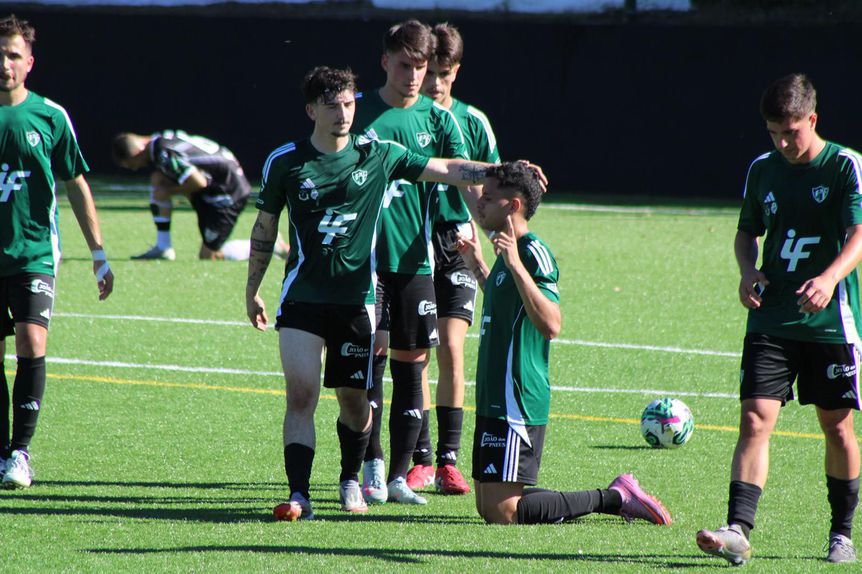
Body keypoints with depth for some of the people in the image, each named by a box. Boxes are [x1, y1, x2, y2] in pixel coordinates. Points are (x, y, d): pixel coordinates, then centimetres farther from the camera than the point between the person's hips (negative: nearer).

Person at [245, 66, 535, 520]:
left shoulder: (378, 155, 1)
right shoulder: (285, 162, 0)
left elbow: (449, 171, 3)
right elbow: (265, 227, 12)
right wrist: (252, 289, 16)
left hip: (357, 299, 1)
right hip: (302, 296, -1)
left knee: (355, 401, 7)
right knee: (301, 395, -14)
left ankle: (350, 481, 32)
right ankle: (299, 496, -14)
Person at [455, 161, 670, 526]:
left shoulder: (534, 253, -15)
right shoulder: (510, 253, 14)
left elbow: (551, 325, -29)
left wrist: (516, 265, -34)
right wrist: (478, 267, 31)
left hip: (516, 405, -10)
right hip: (494, 400, 10)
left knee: (502, 513, -11)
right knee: (487, 507, 11)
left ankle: (615, 498, 1)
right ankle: (616, 497, 15)